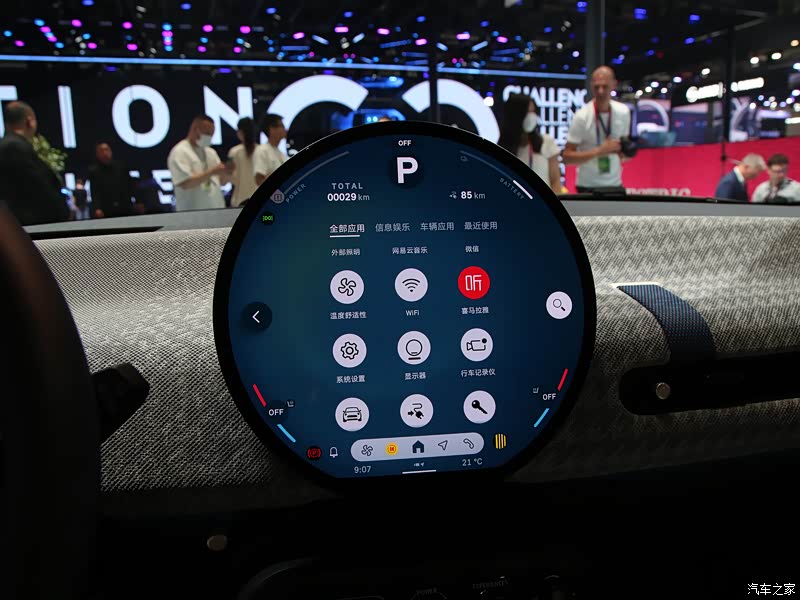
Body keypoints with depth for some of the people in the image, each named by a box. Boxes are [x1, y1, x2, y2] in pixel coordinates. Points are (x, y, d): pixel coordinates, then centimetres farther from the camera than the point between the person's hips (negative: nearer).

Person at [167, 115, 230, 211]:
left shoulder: (211, 152, 16)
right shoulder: (180, 152, -6)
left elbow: (222, 181, 15)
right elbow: (185, 183, -18)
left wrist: (225, 172, -8)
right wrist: (211, 172, -21)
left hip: (216, 211, 7)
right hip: (193, 214, -7)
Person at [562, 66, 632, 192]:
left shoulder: (623, 112, 1)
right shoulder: (582, 116, -12)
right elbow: (567, 156, -14)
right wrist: (599, 151, -23)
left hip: (615, 183, 5)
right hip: (587, 186, -4)